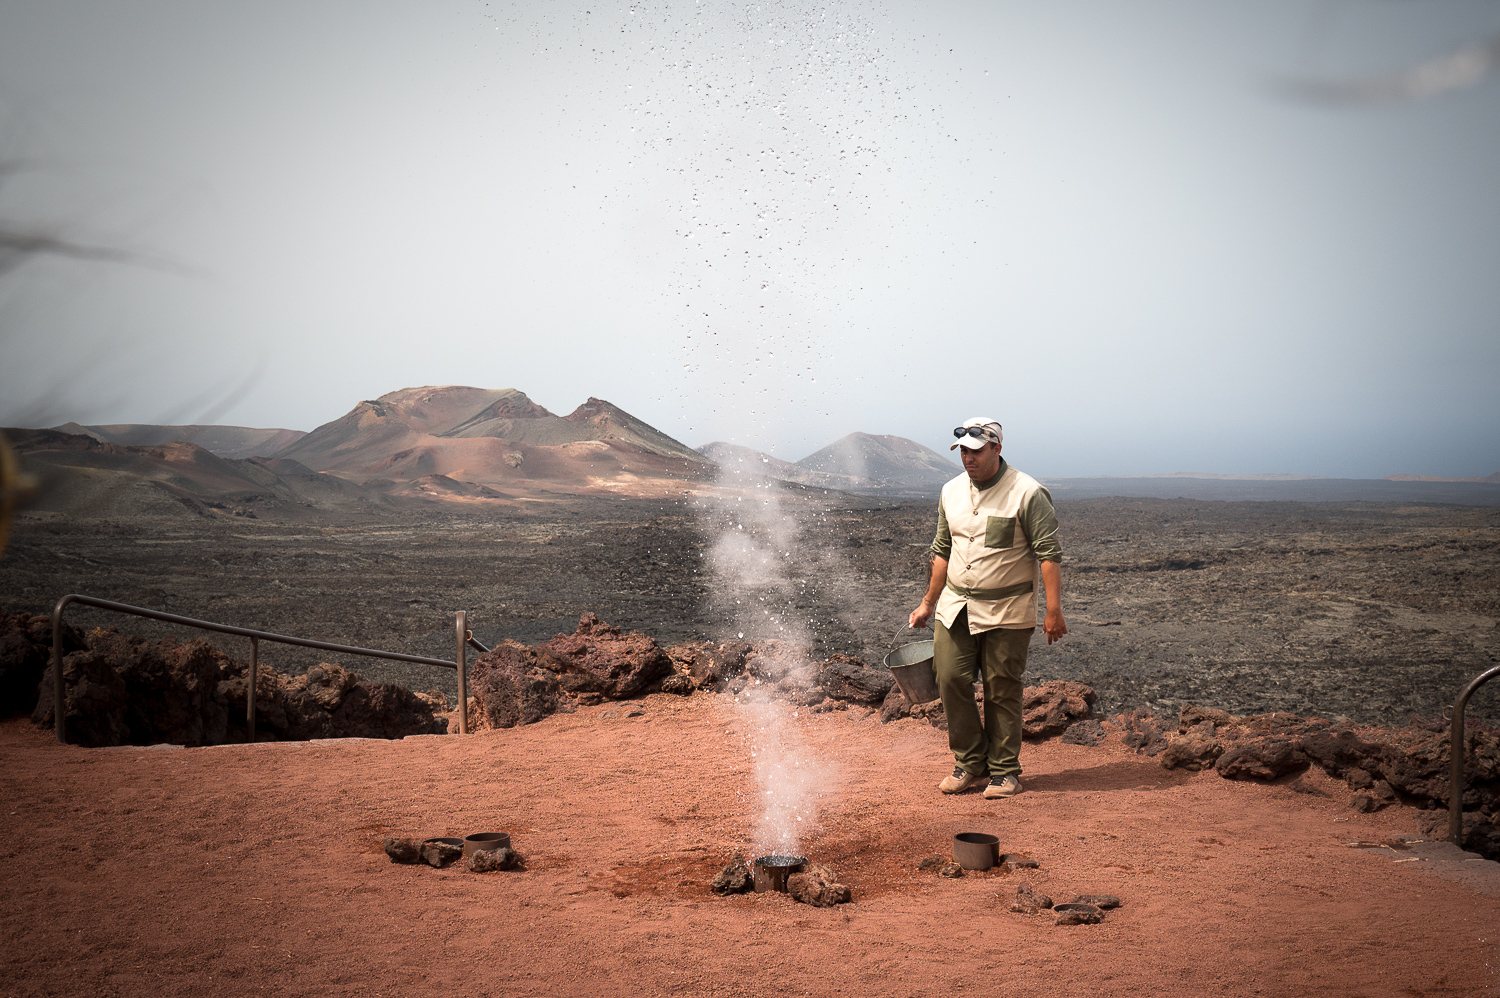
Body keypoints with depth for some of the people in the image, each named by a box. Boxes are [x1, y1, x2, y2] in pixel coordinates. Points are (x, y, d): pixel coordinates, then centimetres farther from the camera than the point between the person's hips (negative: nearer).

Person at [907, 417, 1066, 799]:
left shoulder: (1027, 493, -10)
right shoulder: (951, 492, 8)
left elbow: (1049, 553, -11)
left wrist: (1053, 610, -17)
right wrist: (928, 603, 19)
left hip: (1006, 613, -5)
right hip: (956, 608, 5)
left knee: (1002, 693, 1)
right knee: (951, 680, -1)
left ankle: (1004, 771, 14)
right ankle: (970, 764, 14)